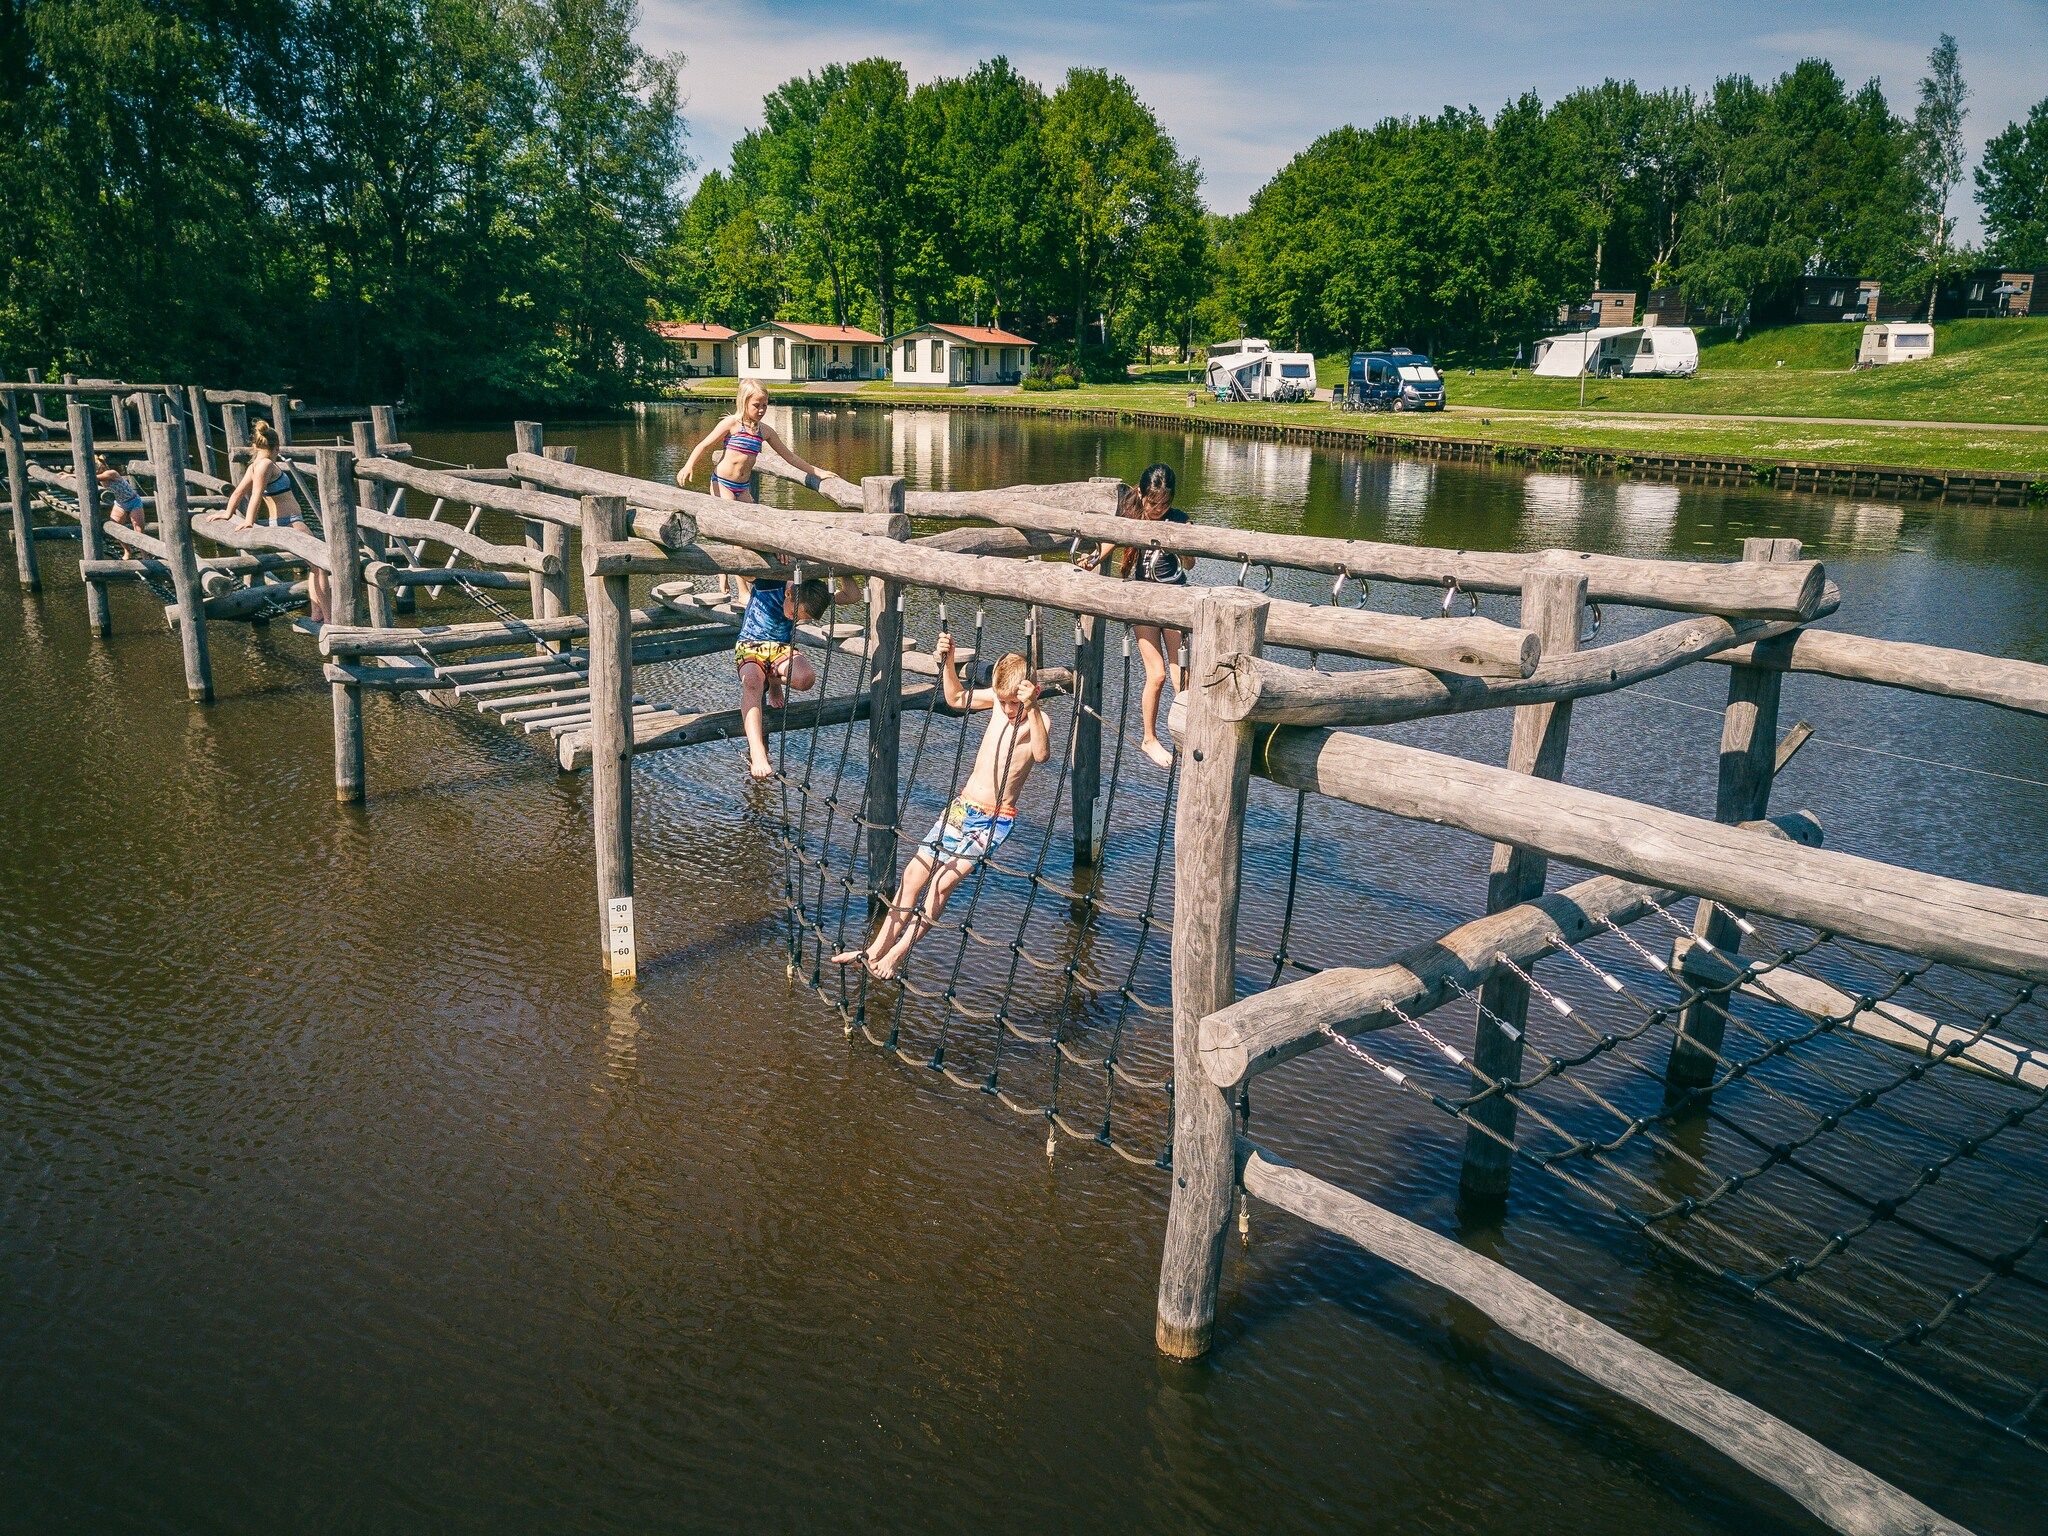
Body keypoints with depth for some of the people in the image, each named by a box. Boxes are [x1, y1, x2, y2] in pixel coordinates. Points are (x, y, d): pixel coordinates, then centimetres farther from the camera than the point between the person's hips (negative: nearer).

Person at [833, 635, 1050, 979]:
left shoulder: (1038, 720, -17)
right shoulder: (999, 698, 0)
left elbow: (1042, 755, -40)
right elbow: (956, 698, 18)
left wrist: (1030, 706, -51)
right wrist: (948, 662, 4)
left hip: (993, 821, -7)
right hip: (962, 806, 7)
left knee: (943, 882, -17)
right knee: (914, 875, 6)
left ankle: (897, 953, -7)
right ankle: (876, 949, 15)